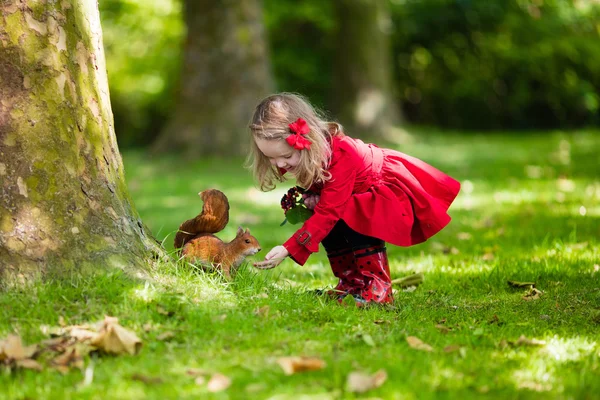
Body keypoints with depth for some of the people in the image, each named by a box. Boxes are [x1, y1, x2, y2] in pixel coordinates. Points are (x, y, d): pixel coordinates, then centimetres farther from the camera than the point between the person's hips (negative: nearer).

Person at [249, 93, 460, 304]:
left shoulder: (340, 156, -40)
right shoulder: (307, 153, -15)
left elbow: (328, 212, -41)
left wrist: (288, 249, -47)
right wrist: (312, 197, -21)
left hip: (391, 189, -9)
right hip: (358, 195, 9)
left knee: (357, 224, -33)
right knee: (330, 225, -13)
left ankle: (378, 288, -21)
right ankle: (351, 284, 1)